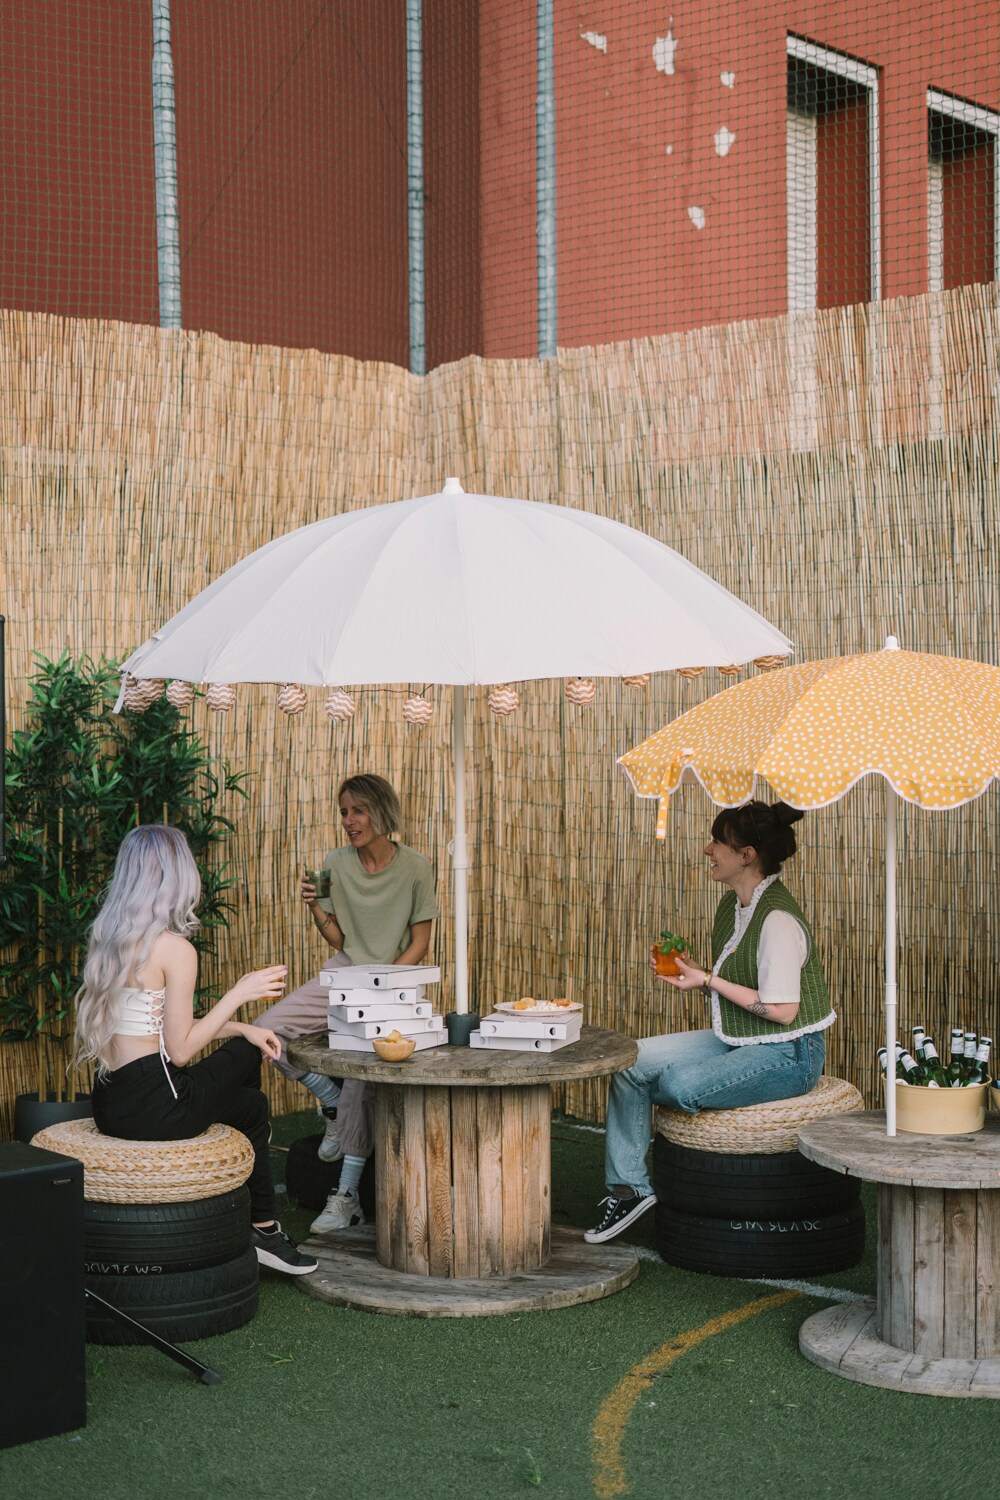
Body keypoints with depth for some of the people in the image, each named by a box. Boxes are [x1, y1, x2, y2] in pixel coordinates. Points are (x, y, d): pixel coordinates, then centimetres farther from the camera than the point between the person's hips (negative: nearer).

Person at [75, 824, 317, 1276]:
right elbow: (180, 1049, -15)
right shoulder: (174, 949, -18)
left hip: (110, 1103, 8)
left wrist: (238, 1027, 16)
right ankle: (261, 1227, 32)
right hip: (152, 1109, -8)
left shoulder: (109, 938, 8)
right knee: (252, 1108, 19)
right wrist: (239, 993, -8)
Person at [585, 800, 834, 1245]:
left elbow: (782, 1009, -23)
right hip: (736, 1041, 9)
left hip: (787, 1054, -9)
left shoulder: (778, 919, -21)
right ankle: (627, 1186, 1)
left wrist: (708, 982, -18)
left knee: (681, 1084, -29)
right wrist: (690, 971, 0)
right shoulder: (732, 906, 8)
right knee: (630, 1060, -5)